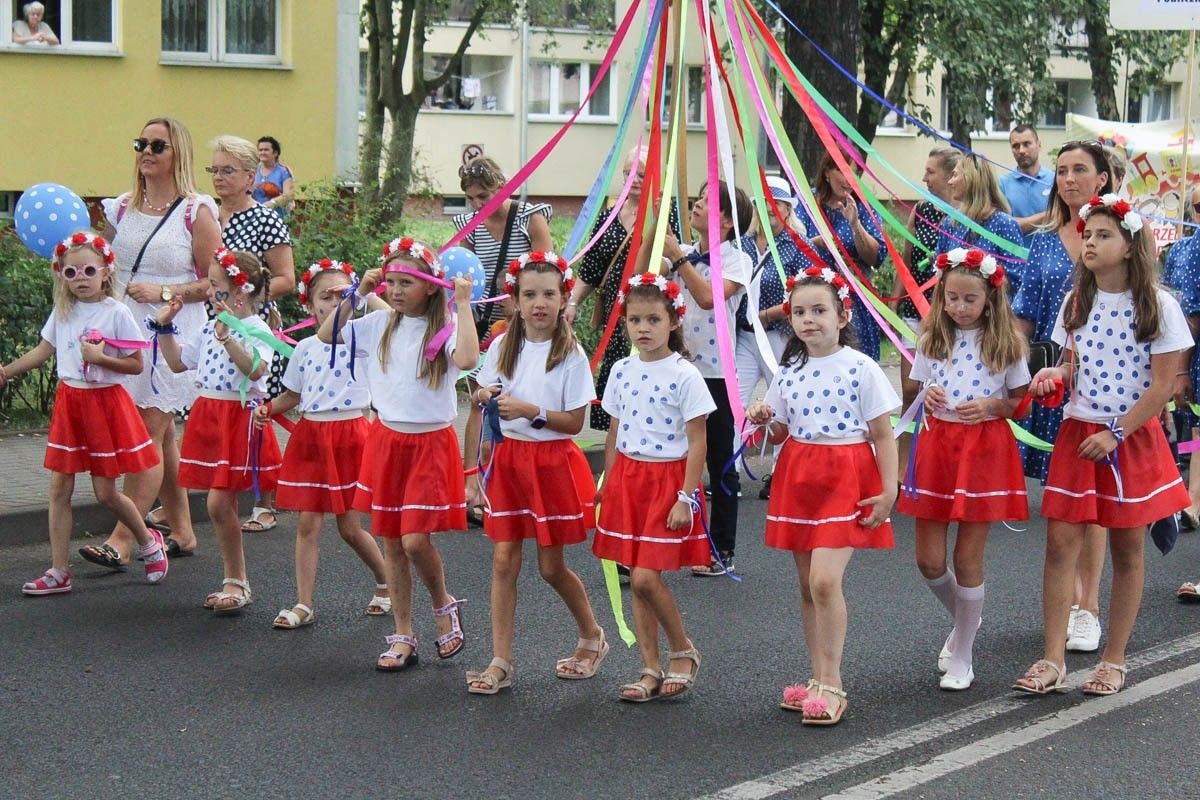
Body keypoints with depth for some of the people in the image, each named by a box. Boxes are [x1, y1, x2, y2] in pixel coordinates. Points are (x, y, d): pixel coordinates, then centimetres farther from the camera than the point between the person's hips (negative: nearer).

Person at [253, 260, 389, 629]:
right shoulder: (305, 348, 8)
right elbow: (294, 395, 17)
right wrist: (268, 409, 1)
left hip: (349, 435, -4)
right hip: (310, 435, 4)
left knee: (349, 526, 3)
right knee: (307, 522, 4)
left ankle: (386, 584, 27)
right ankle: (304, 604, 10)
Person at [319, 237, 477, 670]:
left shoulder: (444, 327, -13)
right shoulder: (380, 324, 4)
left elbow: (467, 358, -33)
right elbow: (327, 335, 8)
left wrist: (463, 304, -27)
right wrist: (357, 293, 2)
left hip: (430, 444, -5)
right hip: (386, 440, 5)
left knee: (415, 539, -13)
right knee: (391, 543, 9)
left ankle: (444, 606, 18)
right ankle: (403, 637, 20)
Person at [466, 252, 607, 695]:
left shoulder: (571, 354, -9)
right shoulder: (503, 345, 3)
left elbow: (575, 422, -10)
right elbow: (482, 393, 16)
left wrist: (531, 411, -22)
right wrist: (485, 396, -6)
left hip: (552, 461, -4)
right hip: (508, 457, 4)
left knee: (551, 566, 5)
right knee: (504, 559, 0)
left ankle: (592, 636, 31)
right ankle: (500, 663, 4)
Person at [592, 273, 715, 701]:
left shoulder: (684, 375, -10)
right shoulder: (622, 370, 6)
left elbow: (697, 442, -10)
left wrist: (685, 498, -14)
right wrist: (607, 484, 13)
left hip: (669, 478, -5)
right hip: (627, 477, 6)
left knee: (645, 577, -12)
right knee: (637, 578, 7)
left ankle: (683, 650, 11)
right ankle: (651, 668, 16)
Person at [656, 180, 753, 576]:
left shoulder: (736, 260, -5)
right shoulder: (682, 254, 10)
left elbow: (709, 297, -22)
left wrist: (678, 257, -17)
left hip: (715, 373, -5)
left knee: (719, 463, 5)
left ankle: (721, 551, 13)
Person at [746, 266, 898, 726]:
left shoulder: (860, 369, -7)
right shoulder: (789, 372, 9)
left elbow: (882, 434, -5)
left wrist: (889, 490, -11)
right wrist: (766, 421, -6)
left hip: (846, 476, -6)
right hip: (798, 476, 6)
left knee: (824, 580, -16)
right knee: (808, 585, 9)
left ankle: (831, 684, -6)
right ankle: (819, 680, 19)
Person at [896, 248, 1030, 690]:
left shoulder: (1007, 343, -3)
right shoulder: (932, 339, 5)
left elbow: (1022, 402, 2)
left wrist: (991, 406, -17)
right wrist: (927, 398, -8)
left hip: (986, 449, -3)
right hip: (936, 444, 3)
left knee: (968, 559, 1)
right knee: (928, 559, 2)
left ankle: (961, 658, 15)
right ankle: (963, 619, 33)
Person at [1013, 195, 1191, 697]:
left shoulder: (1157, 306, -7)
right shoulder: (1076, 302, 7)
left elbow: (1163, 385, -9)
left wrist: (1115, 435, -14)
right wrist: (1054, 377, -6)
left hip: (1133, 440, -3)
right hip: (1078, 436, 4)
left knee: (1127, 551, 6)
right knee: (1060, 544, -4)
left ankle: (1114, 661, 17)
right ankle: (1052, 662, 0)